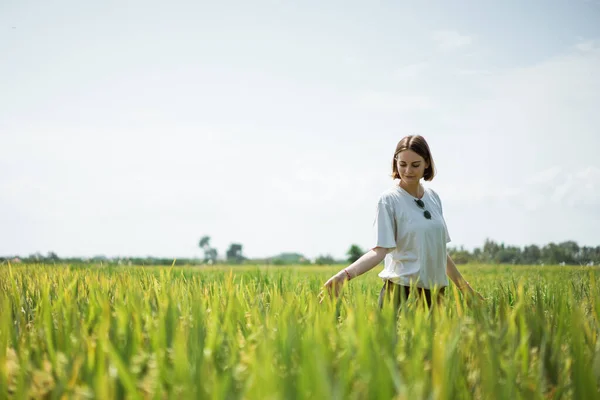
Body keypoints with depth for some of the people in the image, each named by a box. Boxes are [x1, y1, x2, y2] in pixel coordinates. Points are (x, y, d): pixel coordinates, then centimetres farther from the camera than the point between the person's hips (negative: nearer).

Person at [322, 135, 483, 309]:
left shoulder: (433, 197, 9)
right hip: (402, 289, -5)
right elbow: (380, 250, -17)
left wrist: (465, 287, 21)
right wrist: (346, 274, -34)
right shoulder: (389, 199, -8)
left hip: (434, 291, 6)